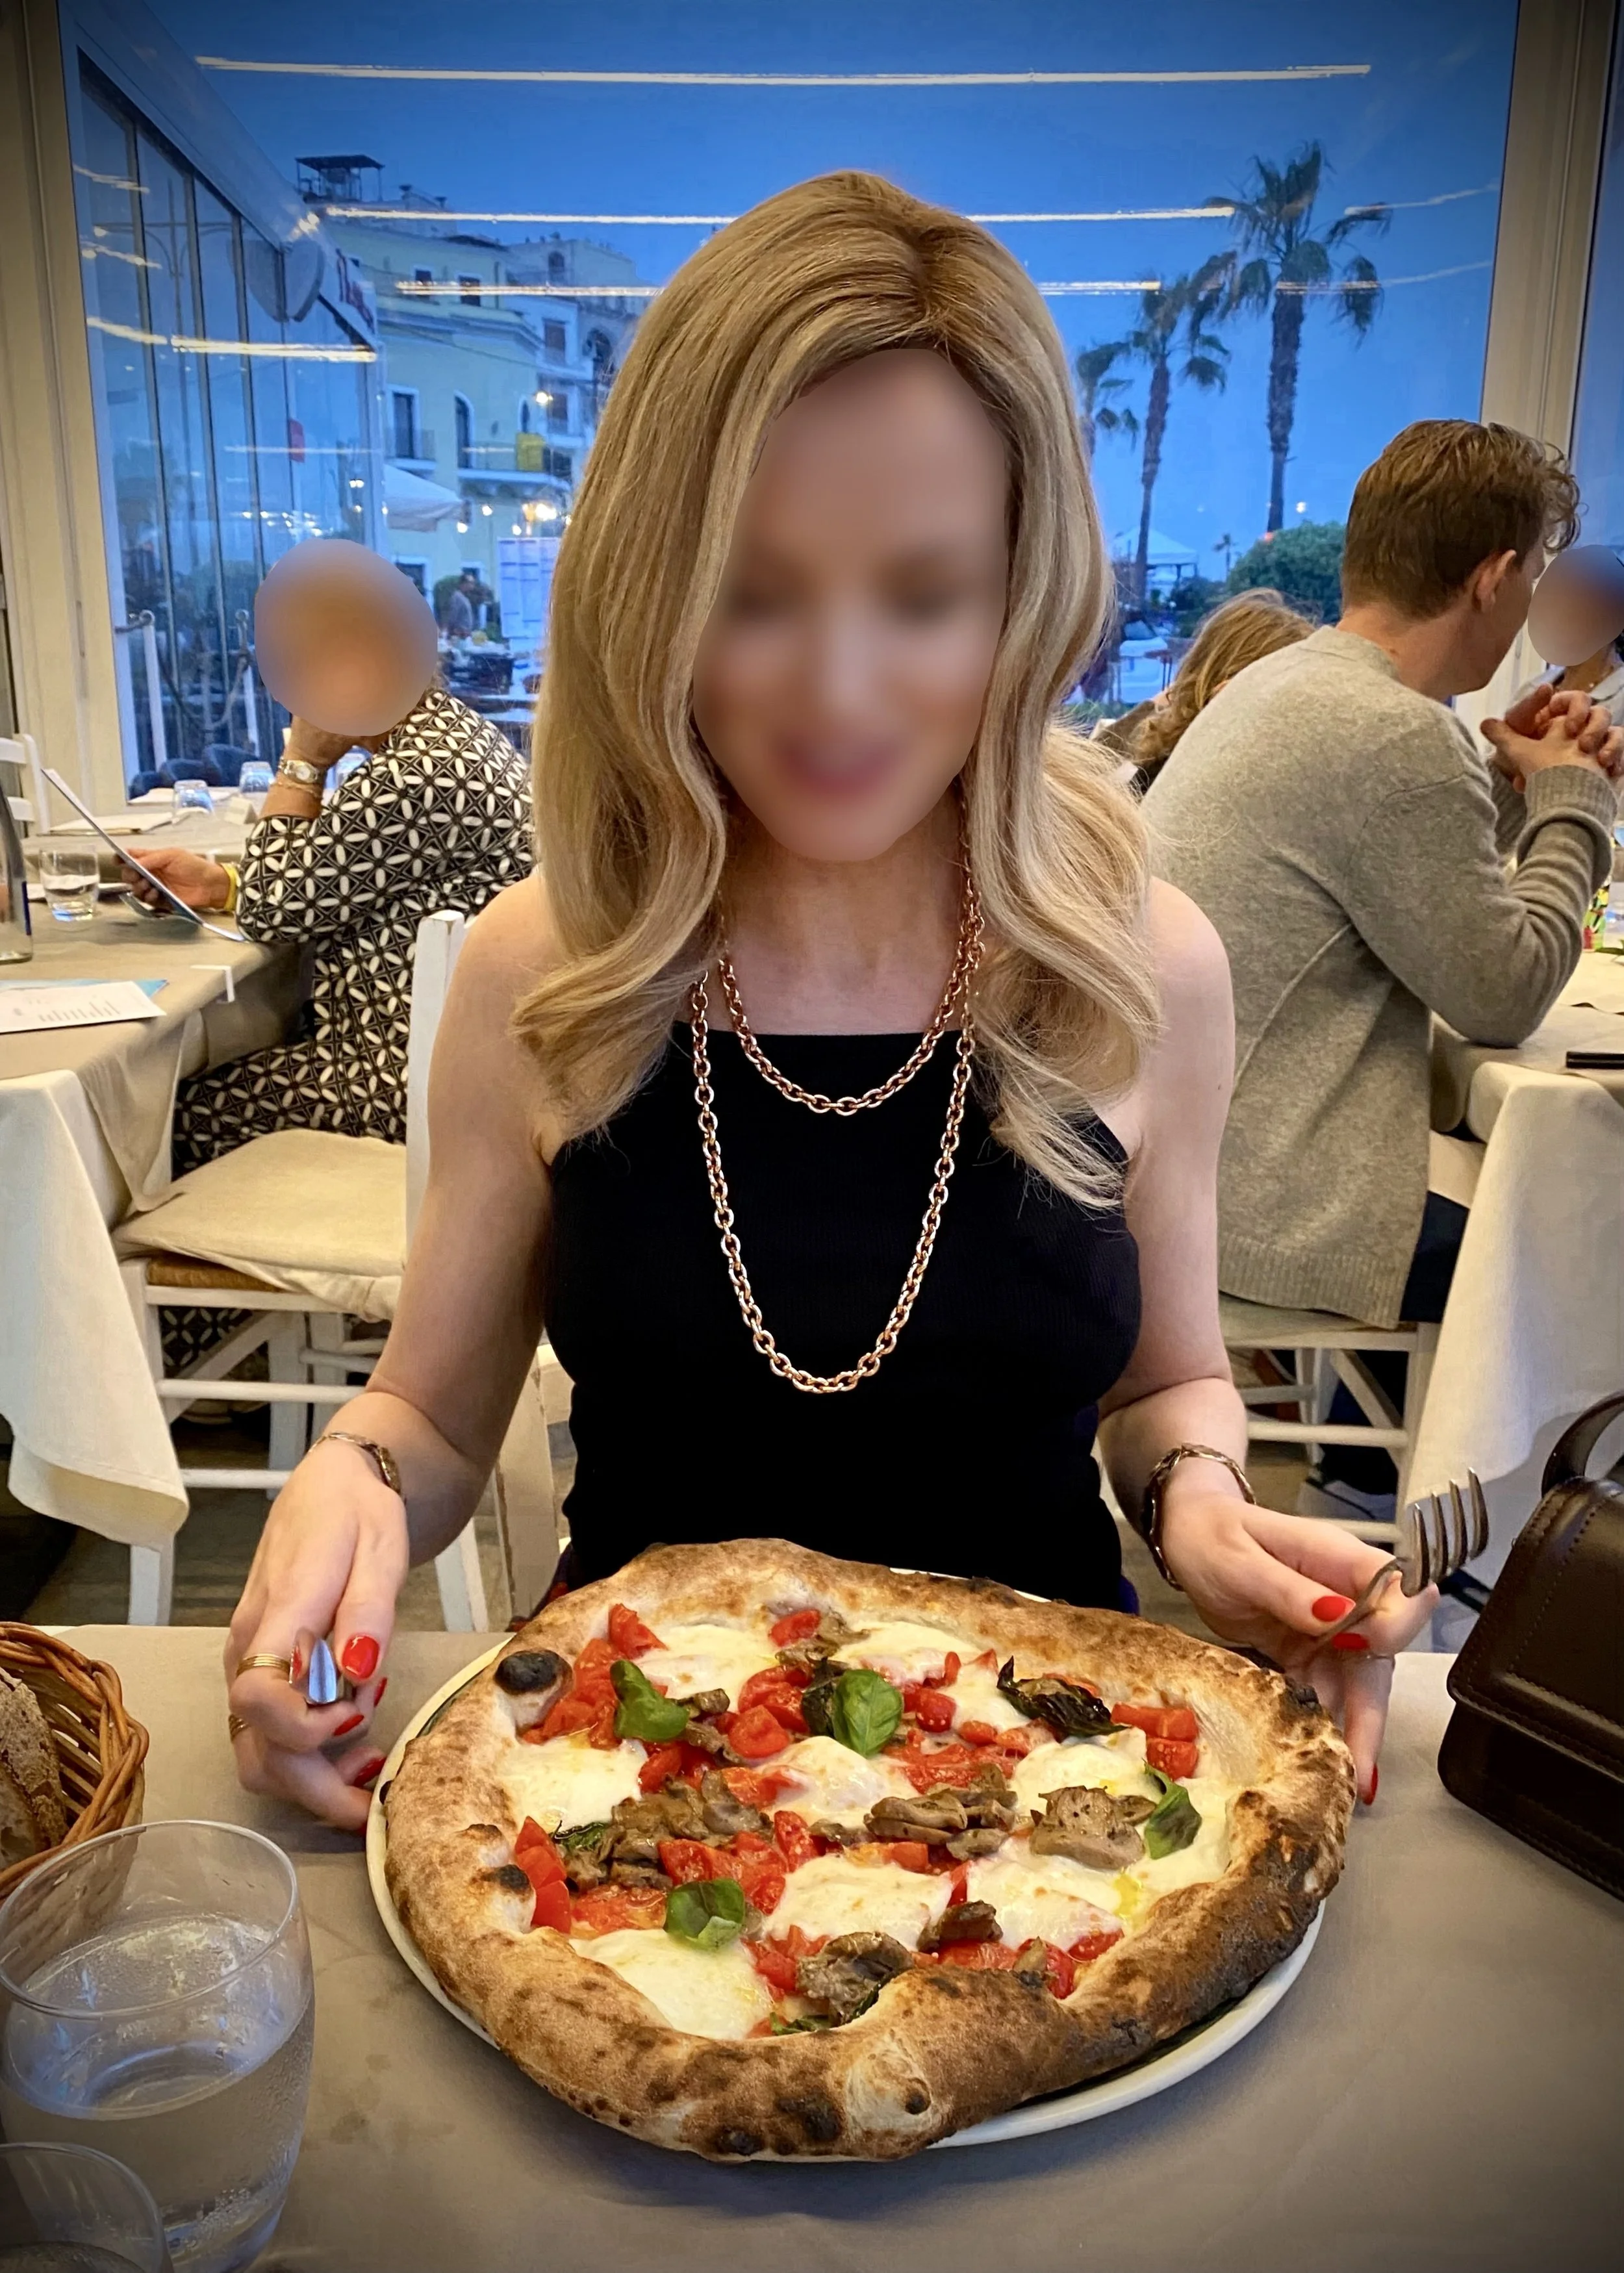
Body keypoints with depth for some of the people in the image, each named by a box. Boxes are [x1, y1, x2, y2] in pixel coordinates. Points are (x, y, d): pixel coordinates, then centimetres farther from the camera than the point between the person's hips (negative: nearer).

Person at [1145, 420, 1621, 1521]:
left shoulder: (1285, 682, 11)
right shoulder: (1395, 737, -20)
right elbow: (1505, 995, -12)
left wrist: (1512, 785, 10)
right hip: (1239, 1192, -10)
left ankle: (1367, 1471, 36)